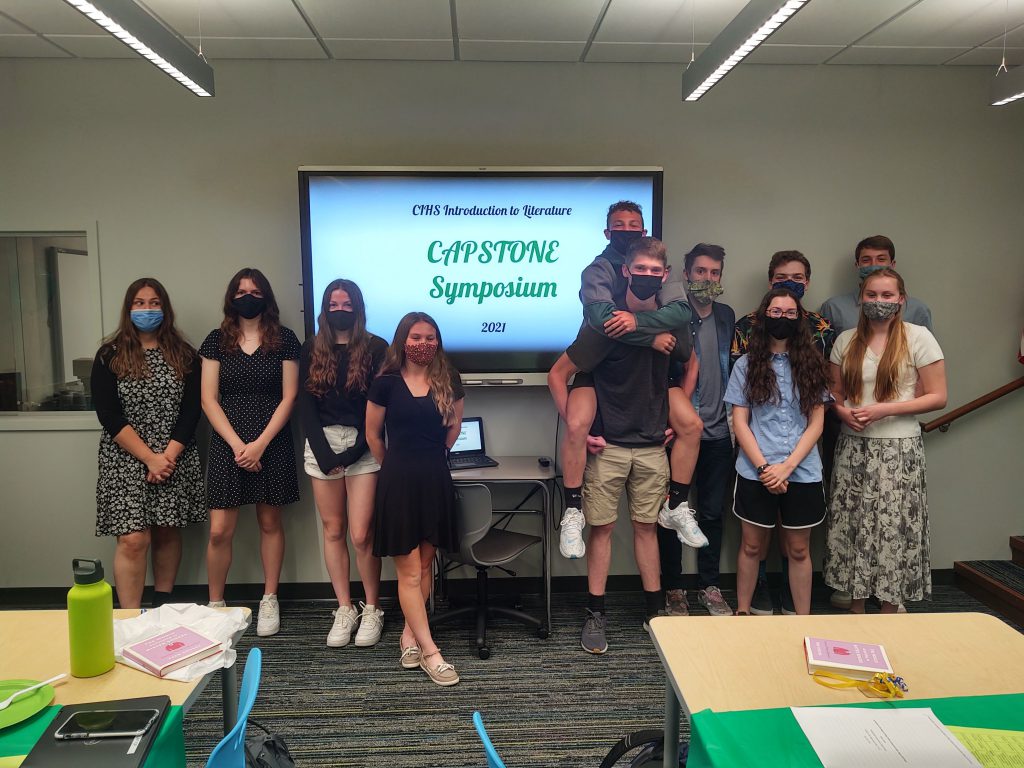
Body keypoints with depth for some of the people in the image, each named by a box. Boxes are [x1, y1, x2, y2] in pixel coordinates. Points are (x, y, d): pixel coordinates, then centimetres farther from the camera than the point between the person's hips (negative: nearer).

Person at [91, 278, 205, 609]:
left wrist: (168, 455, -12)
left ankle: (163, 606, 23)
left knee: (167, 532, 9)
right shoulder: (110, 356, 1)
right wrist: (150, 457, -14)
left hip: (174, 458, 2)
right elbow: (109, 415, -7)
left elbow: (191, 410, -1)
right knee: (133, 539, -7)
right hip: (126, 460, -2)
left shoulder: (184, 355, 5)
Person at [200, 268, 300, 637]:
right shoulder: (217, 340, 4)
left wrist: (260, 443, -11)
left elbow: (288, 397, -2)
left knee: (270, 522, 9)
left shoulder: (284, 339, 2)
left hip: (272, 444, 0)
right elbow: (209, 399, 1)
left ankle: (269, 600, 23)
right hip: (227, 444, 1)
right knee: (220, 530, -1)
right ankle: (215, 604, 17)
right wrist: (237, 444, -10)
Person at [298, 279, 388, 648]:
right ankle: (344, 610, 19)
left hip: (363, 446, -3)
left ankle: (372, 609, 14)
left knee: (361, 534, -5)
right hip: (322, 445, 3)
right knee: (333, 530, 7)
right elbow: (305, 405, 4)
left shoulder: (376, 348, 0)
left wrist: (352, 453, -10)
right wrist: (324, 453, -7)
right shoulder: (312, 350, 9)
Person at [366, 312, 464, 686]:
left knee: (424, 565, 10)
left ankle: (410, 634, 23)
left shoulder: (448, 381, 3)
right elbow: (373, 435, 5)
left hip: (435, 480, 3)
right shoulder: (386, 382, -5)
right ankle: (429, 652, 3)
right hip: (399, 482, -3)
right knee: (409, 571, -2)